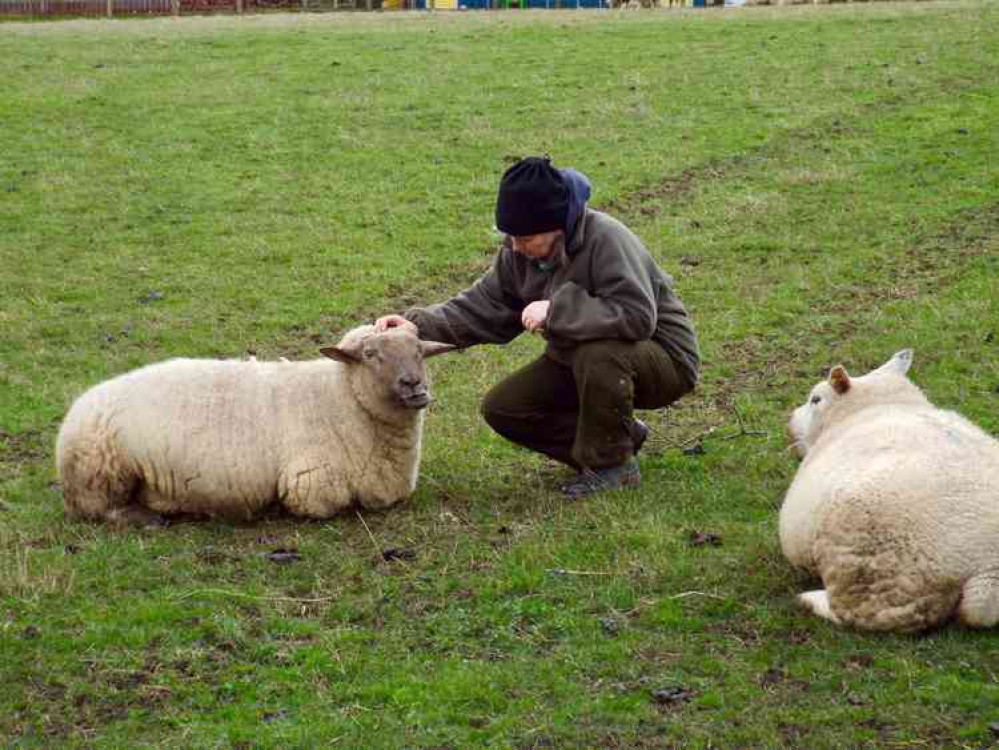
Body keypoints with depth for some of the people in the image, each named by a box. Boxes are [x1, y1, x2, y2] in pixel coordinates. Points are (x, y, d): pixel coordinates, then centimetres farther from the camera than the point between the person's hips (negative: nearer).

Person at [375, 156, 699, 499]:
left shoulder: (606, 240, -29)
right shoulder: (518, 253, -5)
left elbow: (637, 317, -38)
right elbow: (482, 306, -3)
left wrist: (556, 309, -37)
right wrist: (419, 325, -18)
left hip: (662, 358, -8)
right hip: (579, 358, 8)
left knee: (597, 353, -39)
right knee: (501, 409, -4)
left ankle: (612, 464, -14)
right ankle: (622, 435, 8)